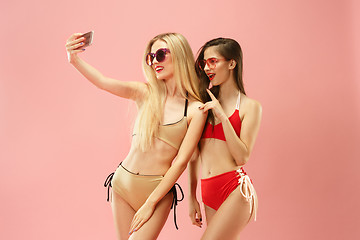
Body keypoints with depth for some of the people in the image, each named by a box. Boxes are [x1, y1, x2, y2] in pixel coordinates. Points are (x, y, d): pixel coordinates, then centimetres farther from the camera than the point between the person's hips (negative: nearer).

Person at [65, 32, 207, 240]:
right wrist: (75, 60, -32)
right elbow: (103, 82, -14)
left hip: (158, 190, -3)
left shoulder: (195, 110, -8)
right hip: (123, 183, 4)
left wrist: (150, 203, -10)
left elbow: (181, 162, -9)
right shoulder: (145, 93, 1)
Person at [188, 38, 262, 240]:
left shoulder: (250, 107, 0)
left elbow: (242, 157, -9)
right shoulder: (204, 103, 12)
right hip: (210, 194, 5)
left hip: (236, 192, -5)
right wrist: (192, 197, 12)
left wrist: (222, 115, -12)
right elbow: (194, 153, 13)